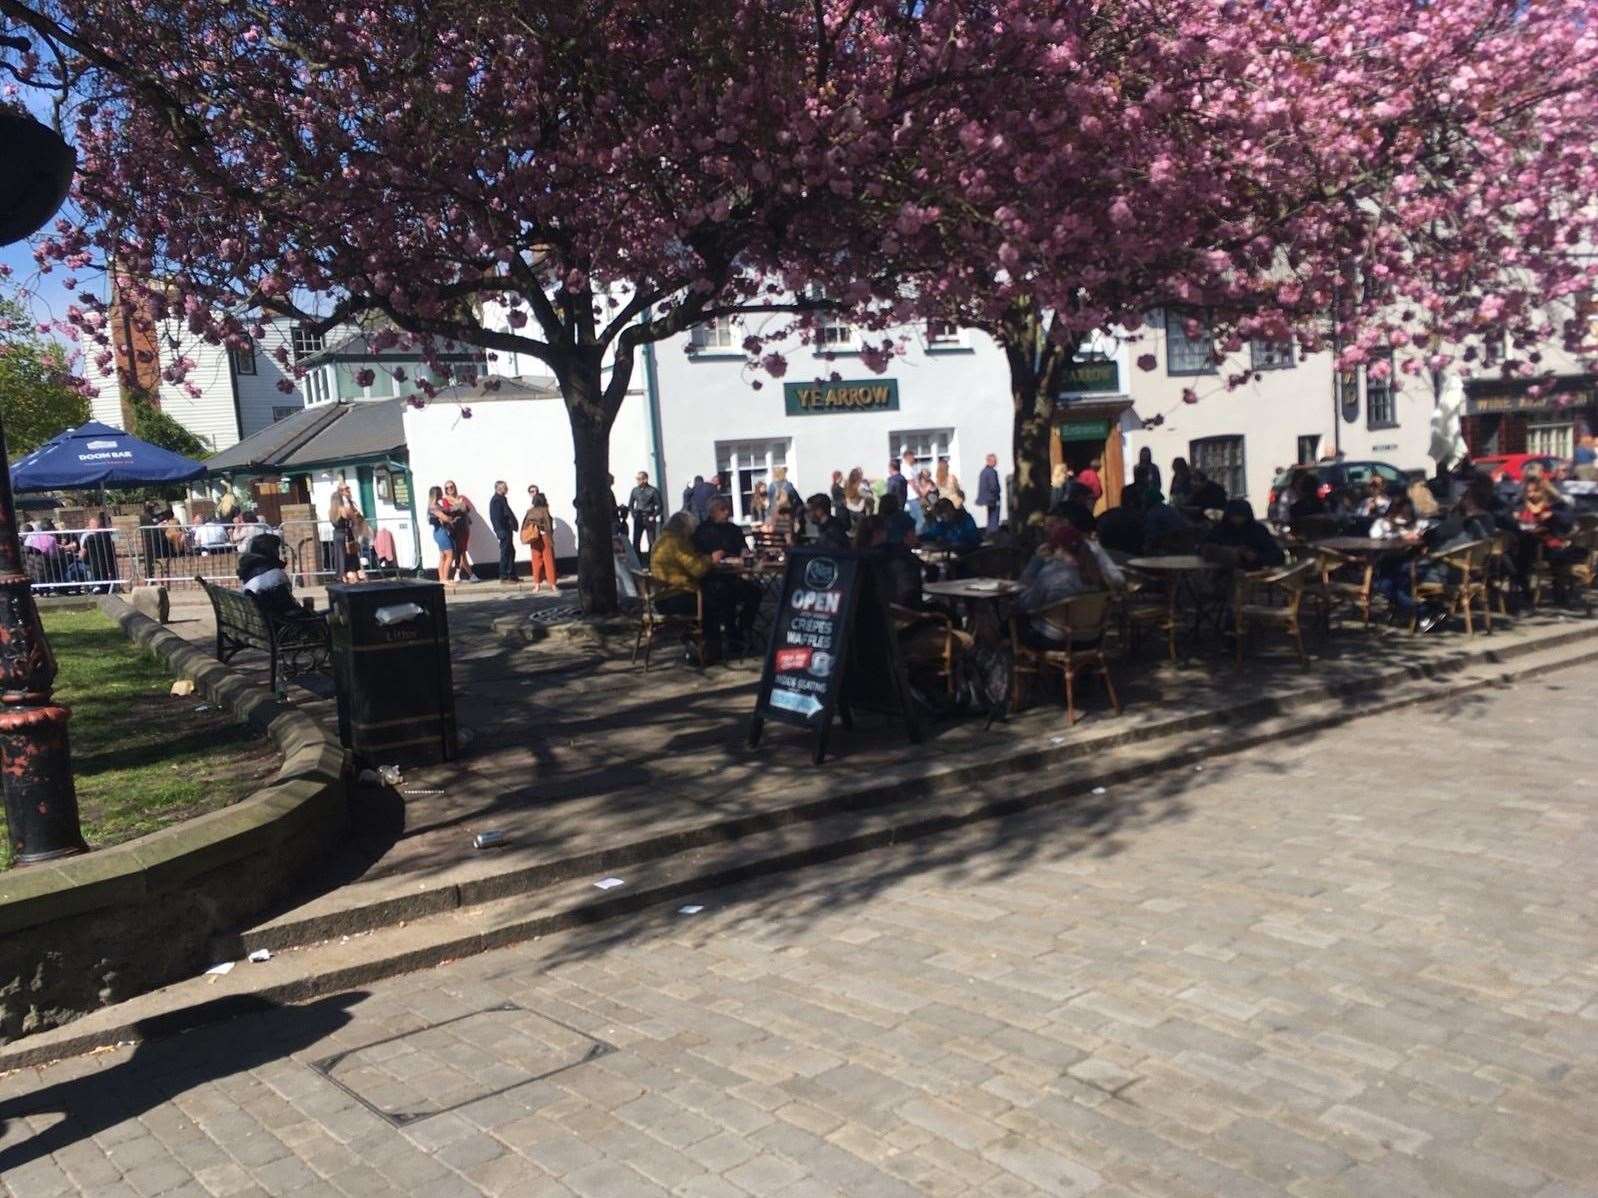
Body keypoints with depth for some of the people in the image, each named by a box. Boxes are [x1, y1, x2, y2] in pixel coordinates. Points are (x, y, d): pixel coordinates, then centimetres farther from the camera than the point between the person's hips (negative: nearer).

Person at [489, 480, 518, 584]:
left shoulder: (502, 499, 17)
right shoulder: (496, 500, -14)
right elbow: (496, 518, -19)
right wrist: (501, 531, -23)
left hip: (507, 529, 11)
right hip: (503, 530, -11)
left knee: (511, 552, 14)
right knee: (505, 553, -7)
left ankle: (512, 575, 20)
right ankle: (504, 577, -3)